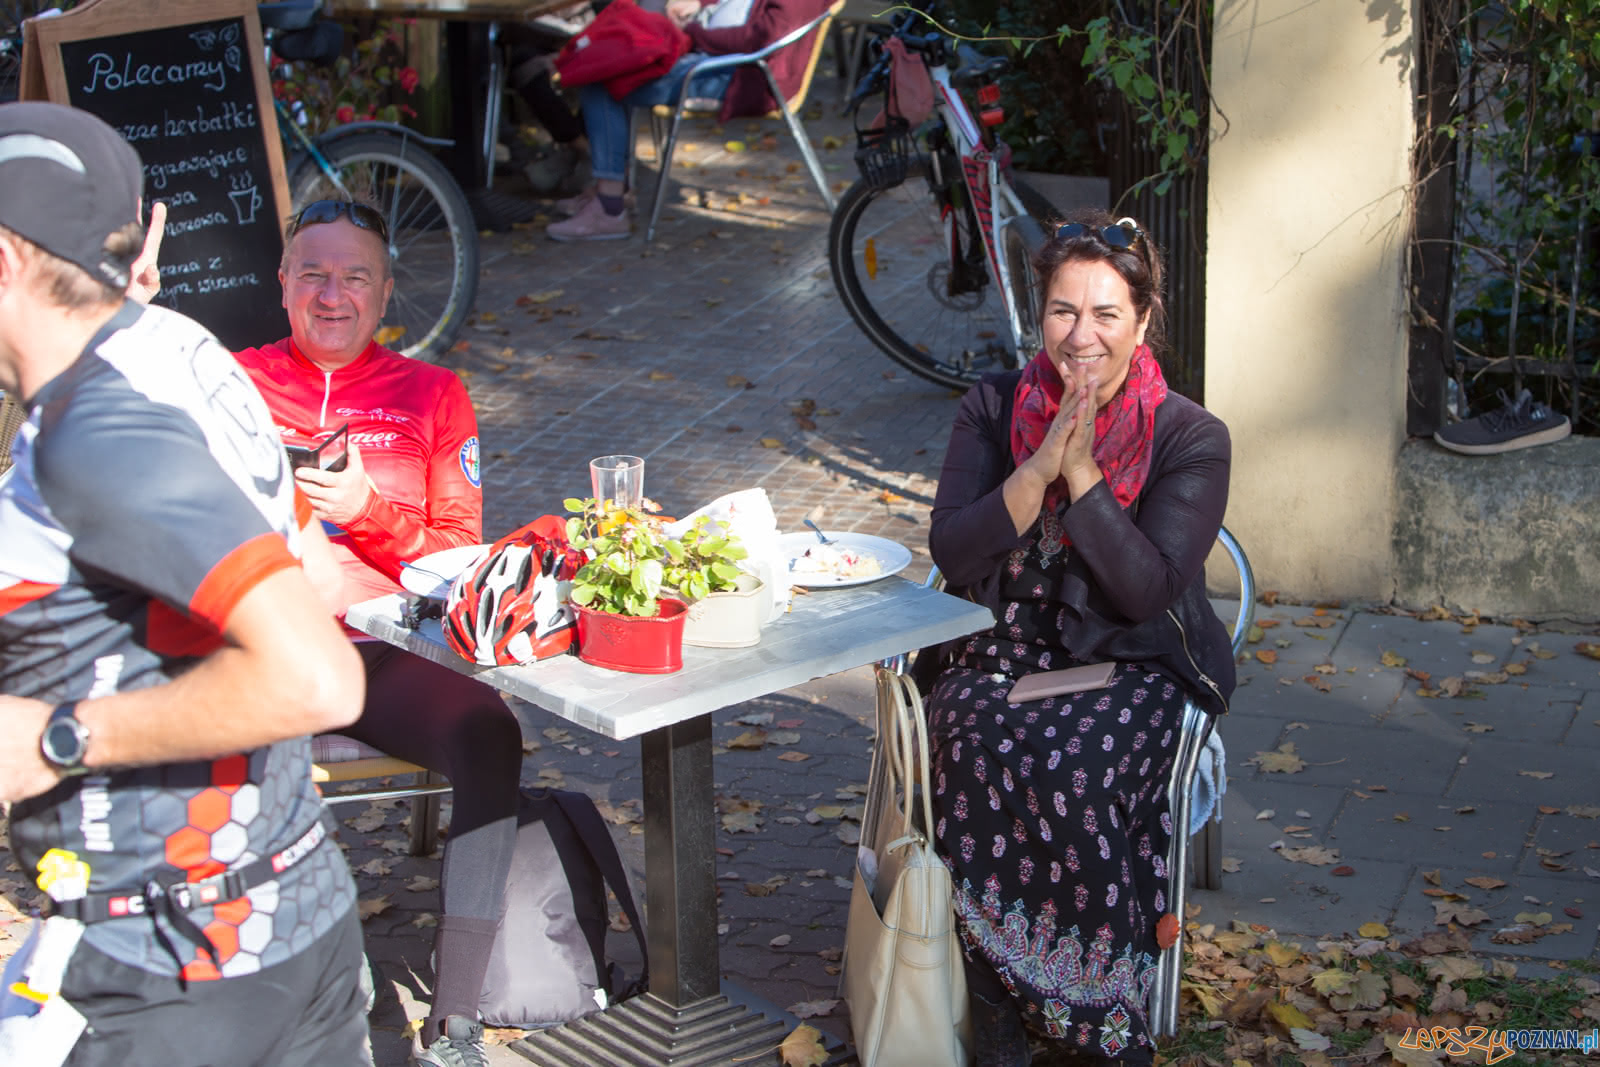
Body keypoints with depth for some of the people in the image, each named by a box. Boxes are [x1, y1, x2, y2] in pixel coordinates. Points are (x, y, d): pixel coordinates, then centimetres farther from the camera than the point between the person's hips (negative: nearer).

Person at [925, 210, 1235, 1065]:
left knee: (1071, 770, -33)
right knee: (982, 753, -31)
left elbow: (1147, 589, -14)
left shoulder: (1190, 438, -4)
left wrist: (1082, 471, -19)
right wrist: (1040, 466, -16)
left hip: (1135, 669, -2)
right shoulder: (994, 409, 4)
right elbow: (952, 553, -5)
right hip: (1001, 656, 2)